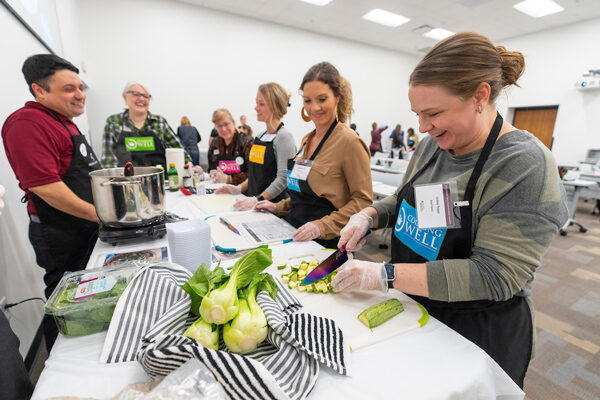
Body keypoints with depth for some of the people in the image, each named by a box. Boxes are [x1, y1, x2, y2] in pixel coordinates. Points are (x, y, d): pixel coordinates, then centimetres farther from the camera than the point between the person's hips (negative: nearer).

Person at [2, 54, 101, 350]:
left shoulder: (63, 121, 13)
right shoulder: (28, 122, -18)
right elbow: (43, 185, -26)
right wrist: (98, 214, -21)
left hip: (85, 226, 9)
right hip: (60, 234, -9)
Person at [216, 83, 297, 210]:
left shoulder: (284, 136, -10)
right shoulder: (260, 136, 14)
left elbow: (283, 178, -18)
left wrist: (258, 199, -25)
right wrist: (239, 188, 8)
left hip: (273, 207, -6)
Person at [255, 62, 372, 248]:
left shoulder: (349, 141, -12)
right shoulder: (307, 140, 12)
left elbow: (363, 201, -13)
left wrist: (322, 226, -21)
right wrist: (279, 207, 13)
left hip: (328, 244, -6)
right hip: (297, 236, 7)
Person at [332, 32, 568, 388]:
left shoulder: (525, 166, -24)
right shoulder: (433, 146, -4)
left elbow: (492, 277, -28)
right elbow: (404, 202, 9)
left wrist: (385, 275, -32)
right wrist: (369, 216, -11)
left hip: (480, 333, -6)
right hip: (416, 310, 6)